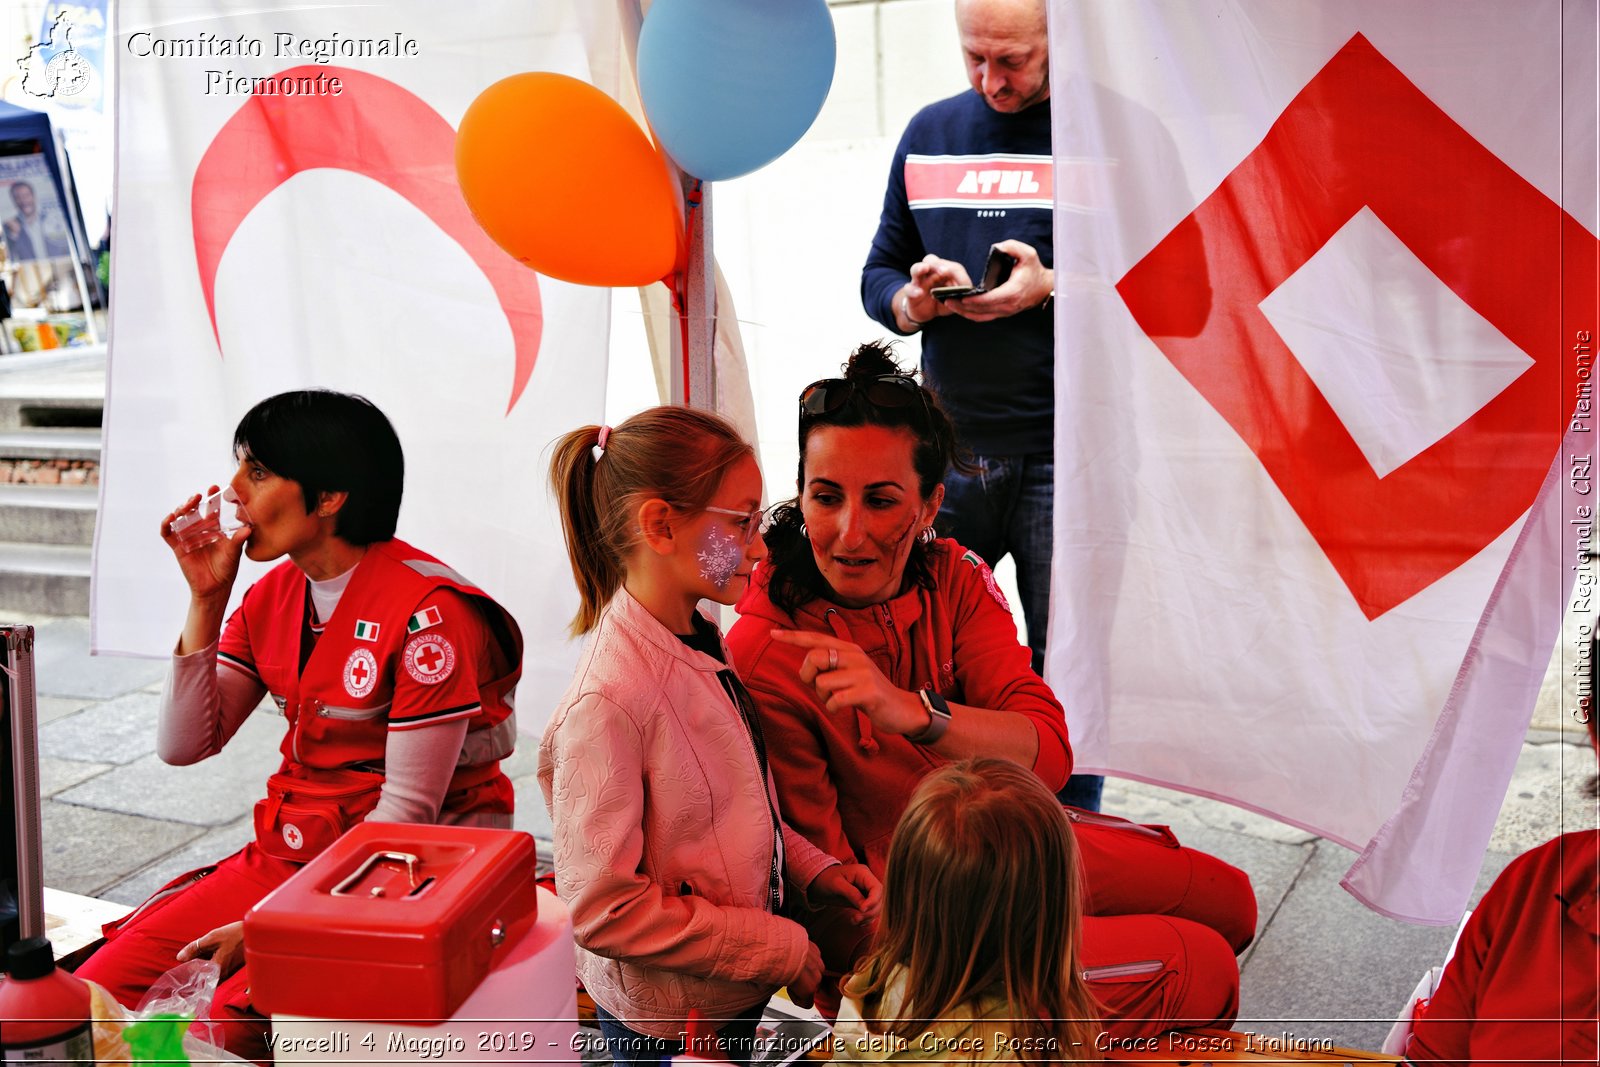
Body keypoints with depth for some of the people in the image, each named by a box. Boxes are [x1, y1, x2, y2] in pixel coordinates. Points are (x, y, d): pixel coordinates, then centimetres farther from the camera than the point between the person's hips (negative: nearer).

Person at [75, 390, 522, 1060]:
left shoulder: (426, 609, -18)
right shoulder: (272, 597, 7)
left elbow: (408, 809, -17)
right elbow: (184, 745, 5)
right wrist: (205, 599, -5)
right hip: (283, 851, 7)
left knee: (221, 1025, -24)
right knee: (100, 991, -8)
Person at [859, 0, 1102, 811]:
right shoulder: (930, 134, 14)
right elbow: (878, 274, 19)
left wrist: (1053, 288, -17)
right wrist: (915, 300, -3)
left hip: (1064, 461, -4)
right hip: (947, 454, 4)